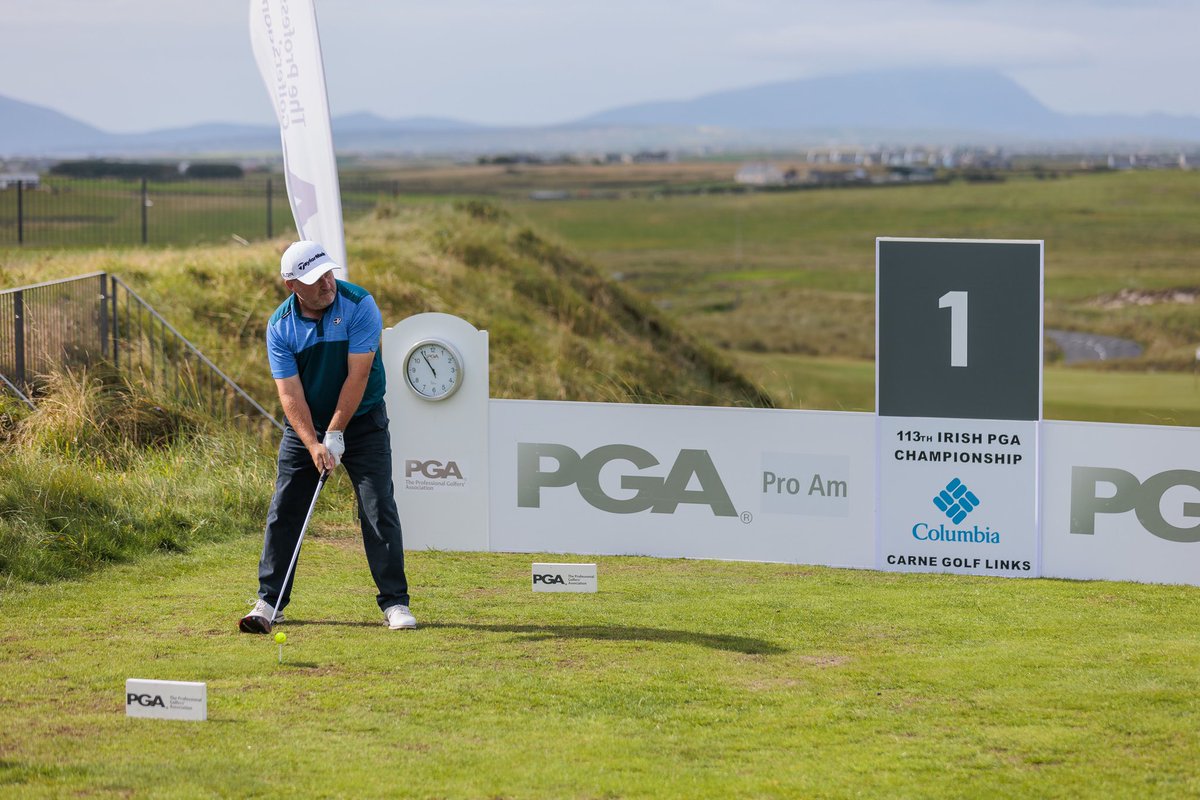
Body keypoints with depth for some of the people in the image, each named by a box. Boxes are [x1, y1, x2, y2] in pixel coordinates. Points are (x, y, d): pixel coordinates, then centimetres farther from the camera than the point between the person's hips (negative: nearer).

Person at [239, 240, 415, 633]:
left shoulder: (360, 305, -19)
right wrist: (313, 445, -25)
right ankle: (269, 601, 9)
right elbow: (290, 394, -14)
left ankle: (395, 603, 0)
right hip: (305, 425, 2)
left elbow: (358, 375, -20)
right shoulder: (280, 326, -12)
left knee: (379, 510, -7)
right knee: (284, 512, 0)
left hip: (362, 420, -2)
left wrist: (335, 434, -20)